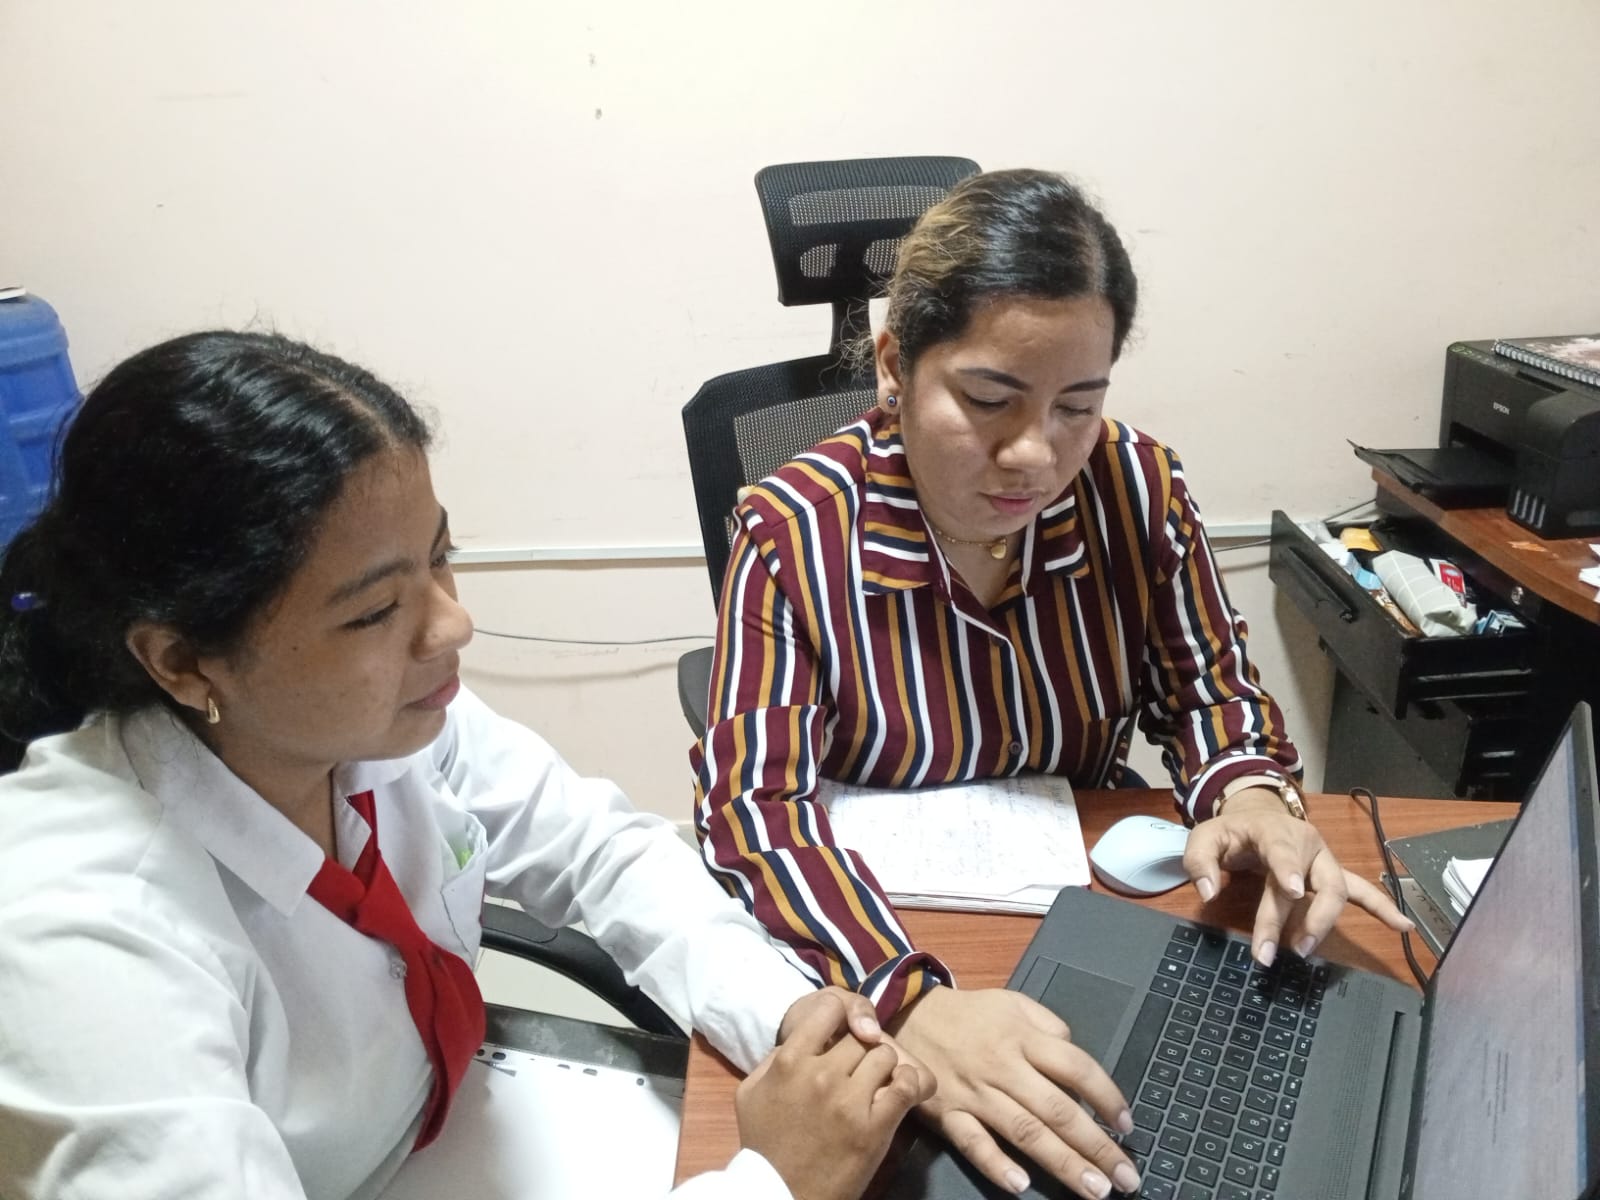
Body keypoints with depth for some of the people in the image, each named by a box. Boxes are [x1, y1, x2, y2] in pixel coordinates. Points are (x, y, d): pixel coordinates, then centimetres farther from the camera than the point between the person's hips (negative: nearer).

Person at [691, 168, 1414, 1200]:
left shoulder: (1140, 488, -10)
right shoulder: (793, 532, -20)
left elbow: (1204, 686, 3)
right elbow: (754, 797, -24)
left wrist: (1250, 795, -21)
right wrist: (908, 1000, -41)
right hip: (874, 938, -2)